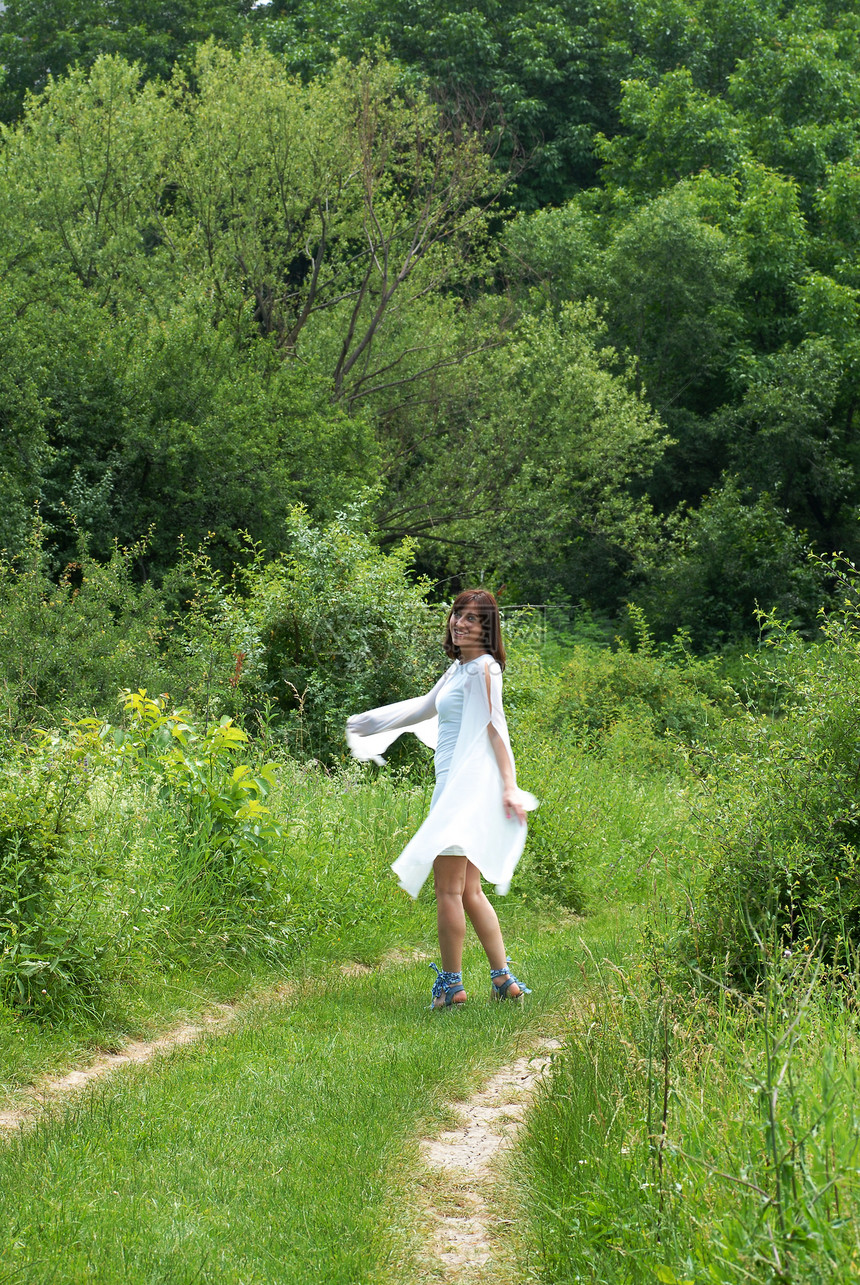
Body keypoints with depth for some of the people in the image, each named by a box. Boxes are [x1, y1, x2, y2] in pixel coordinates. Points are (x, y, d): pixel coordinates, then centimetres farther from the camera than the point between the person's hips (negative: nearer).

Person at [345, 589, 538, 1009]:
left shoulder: (482, 669, -9)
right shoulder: (458, 668, 17)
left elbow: (495, 729, -16)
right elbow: (426, 707, 32)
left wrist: (509, 787, -23)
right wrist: (368, 722, 41)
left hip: (467, 785, -10)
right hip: (455, 786, 10)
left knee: (448, 888, -4)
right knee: (470, 892, 11)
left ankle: (451, 982, 3)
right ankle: (503, 978, 12)